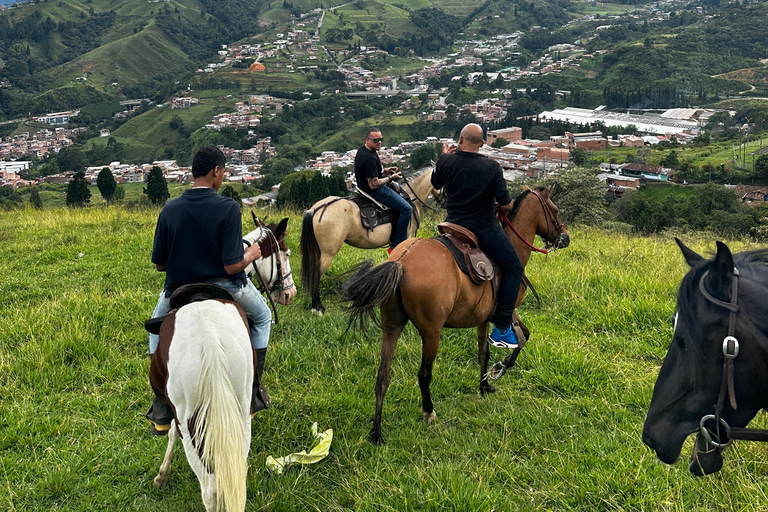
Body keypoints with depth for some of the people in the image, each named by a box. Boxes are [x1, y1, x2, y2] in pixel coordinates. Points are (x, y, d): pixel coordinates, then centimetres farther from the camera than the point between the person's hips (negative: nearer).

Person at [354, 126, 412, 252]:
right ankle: (397, 246, -7)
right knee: (407, 209, -10)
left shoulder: (362, 150, 6)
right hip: (375, 192, -11)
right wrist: (391, 177, -16)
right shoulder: (369, 158, -27)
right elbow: (374, 184, -28)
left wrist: (385, 171, 7)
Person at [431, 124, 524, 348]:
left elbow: (436, 183, 14)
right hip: (485, 231, -4)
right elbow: (506, 205, -14)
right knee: (514, 269, 9)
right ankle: (502, 328, 3)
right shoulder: (492, 167, -14)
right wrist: (505, 207, 10)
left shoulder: (446, 161, -7)